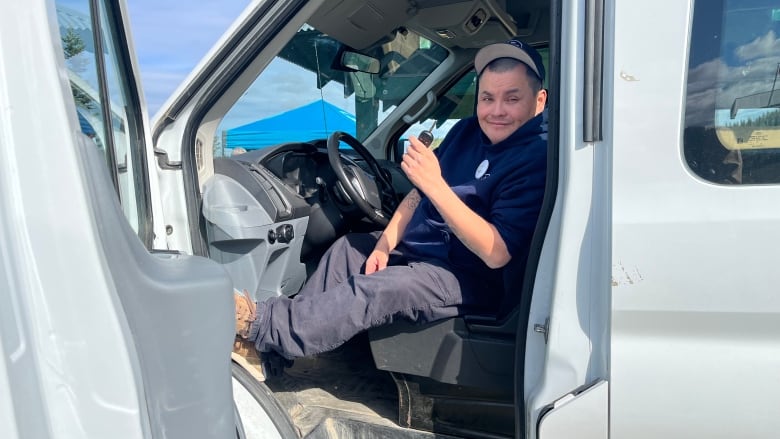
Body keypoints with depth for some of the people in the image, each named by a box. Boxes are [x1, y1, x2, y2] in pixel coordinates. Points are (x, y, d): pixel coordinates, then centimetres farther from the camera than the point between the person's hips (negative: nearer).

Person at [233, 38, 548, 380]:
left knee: (373, 290, -28)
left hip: (470, 278, -9)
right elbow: (419, 194, 10)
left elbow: (496, 253, -29)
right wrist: (384, 245, -3)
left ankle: (262, 325, -16)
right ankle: (268, 352, 6)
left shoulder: (537, 159, -21)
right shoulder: (468, 131, 4)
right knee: (346, 249, 6)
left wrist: (436, 186, -33)